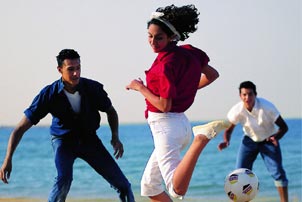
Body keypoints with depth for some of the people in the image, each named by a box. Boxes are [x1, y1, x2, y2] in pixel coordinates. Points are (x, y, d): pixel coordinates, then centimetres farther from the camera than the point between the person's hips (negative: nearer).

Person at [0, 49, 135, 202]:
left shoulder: (93, 88, -20)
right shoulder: (49, 95, -25)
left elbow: (111, 111, 3)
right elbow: (20, 128, -23)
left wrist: (115, 137, -11)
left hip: (89, 138, 2)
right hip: (63, 139, -2)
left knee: (122, 183, -3)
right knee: (64, 178, -32)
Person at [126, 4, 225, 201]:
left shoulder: (166, 63, -19)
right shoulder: (186, 52, 6)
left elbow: (164, 105, -20)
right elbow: (213, 75, 18)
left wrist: (140, 88, -7)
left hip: (166, 127, -9)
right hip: (180, 123, 9)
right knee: (149, 186, 18)